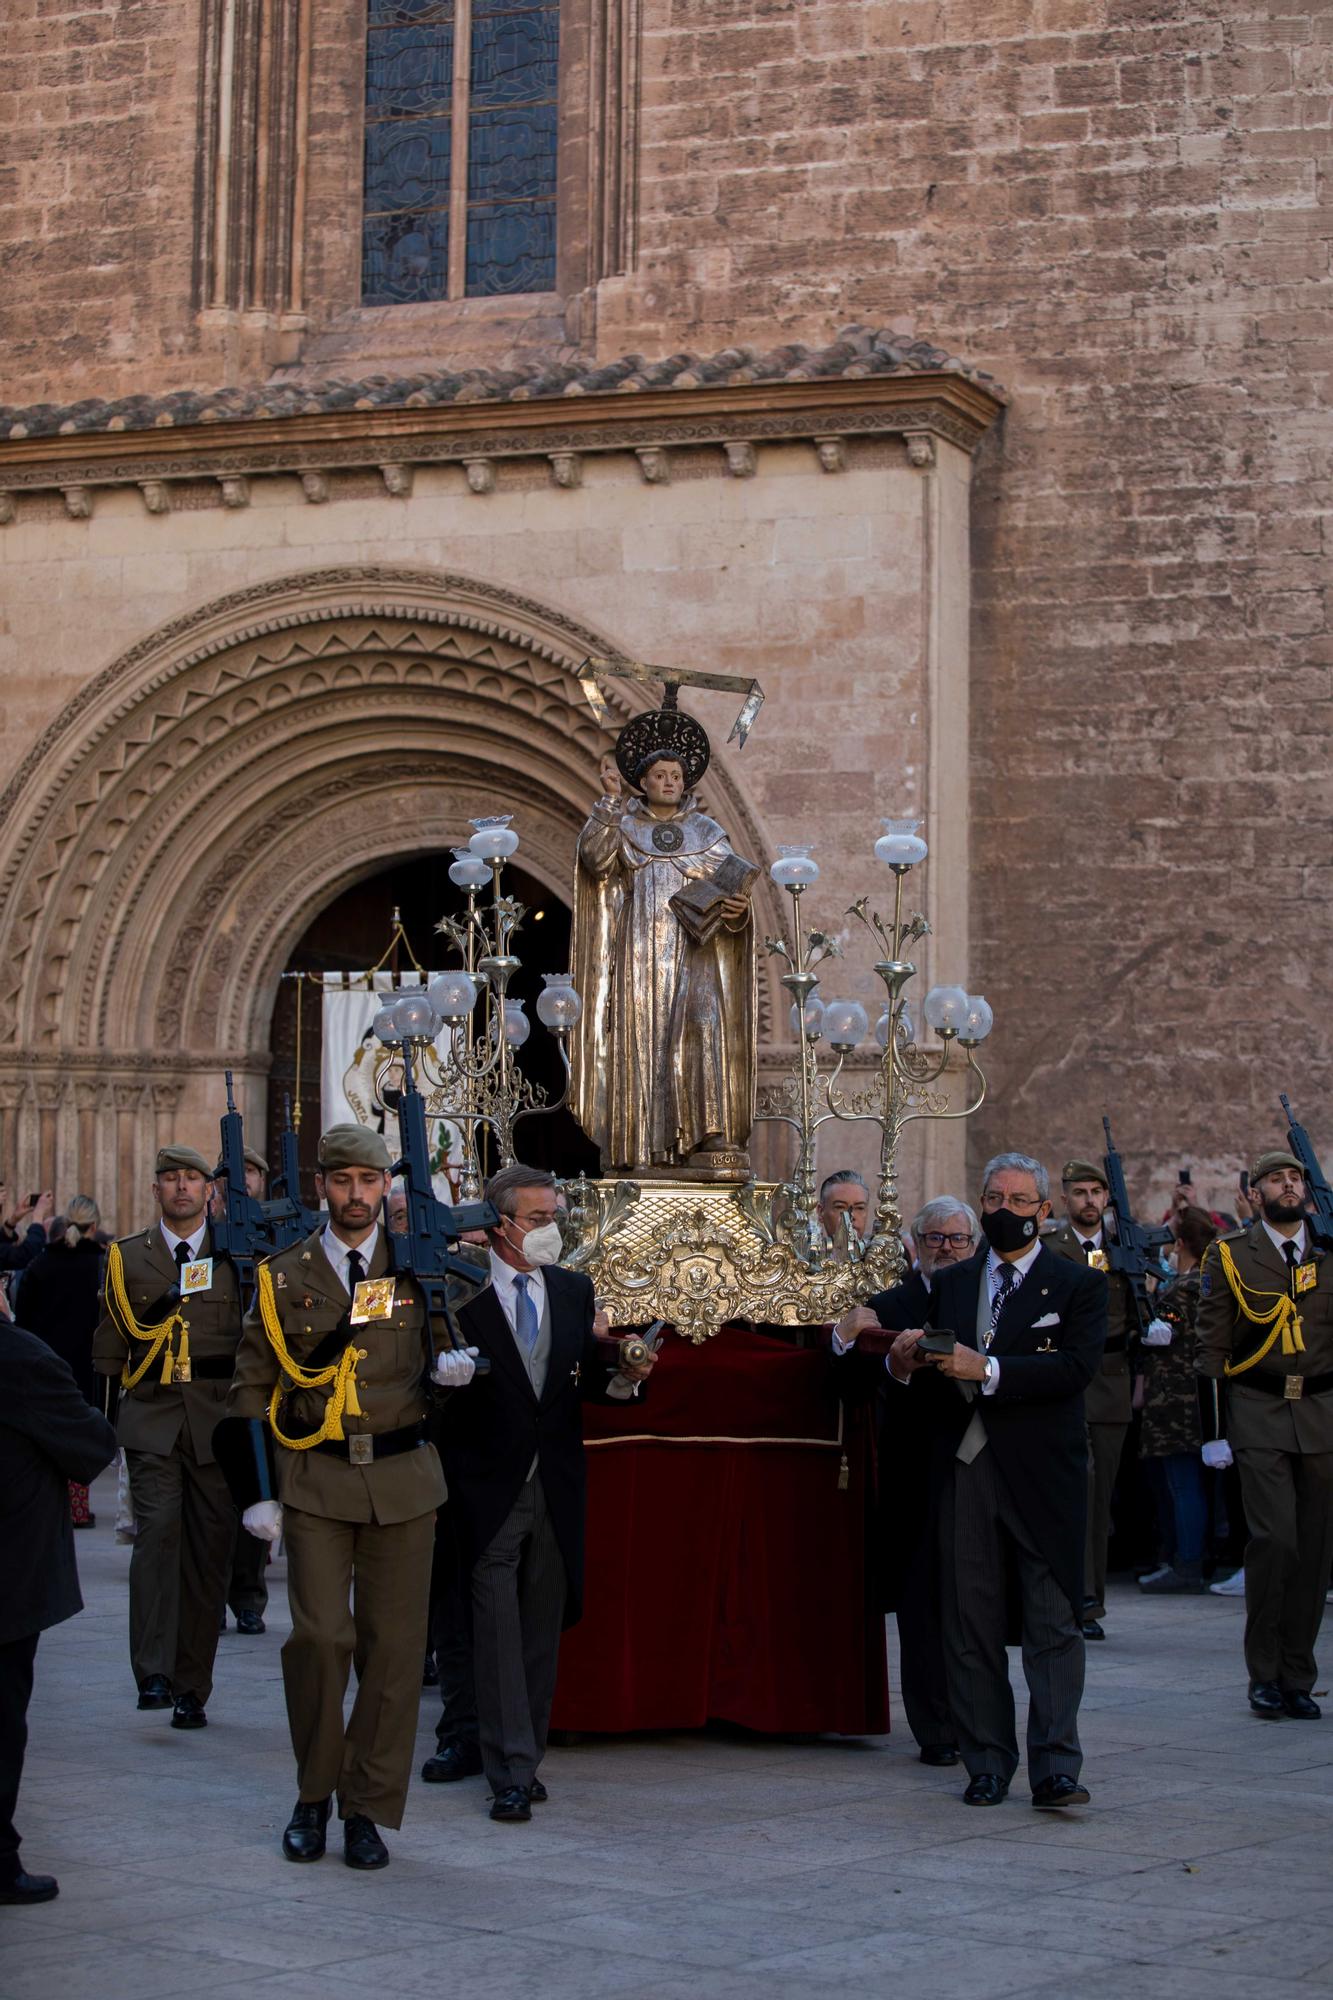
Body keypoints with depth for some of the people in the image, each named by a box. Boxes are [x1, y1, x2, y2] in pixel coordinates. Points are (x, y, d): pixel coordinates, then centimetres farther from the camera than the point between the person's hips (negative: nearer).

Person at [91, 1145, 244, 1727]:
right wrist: (100, 1417, 7)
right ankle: (154, 1673, -20)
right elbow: (110, 1345, 13)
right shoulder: (127, 1257, 11)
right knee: (158, 1528, -20)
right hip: (151, 1417, -1)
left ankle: (192, 1686, 12)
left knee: (209, 1549, 2)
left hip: (218, 1418, 1)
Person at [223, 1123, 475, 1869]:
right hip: (316, 1480, -1)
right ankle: (315, 1794, 12)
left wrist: (452, 1366, -4)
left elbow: (441, 1356, 21)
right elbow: (251, 1391, 6)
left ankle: (370, 1808, 12)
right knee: (320, 1636, -8)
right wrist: (257, 1492, -1)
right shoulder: (284, 1278, 5)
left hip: (404, 1478, 1)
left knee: (394, 1645, 1)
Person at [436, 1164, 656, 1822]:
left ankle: (524, 1759, 21)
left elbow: (587, 1380, 11)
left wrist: (622, 1376, -9)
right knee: (498, 1634, -5)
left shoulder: (574, 1290, 10)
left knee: (543, 1630, 11)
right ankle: (512, 1773, -1)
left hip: (556, 1488, 5)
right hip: (490, 1489, -5)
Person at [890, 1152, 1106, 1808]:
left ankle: (1055, 1769, -4)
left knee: (1053, 1625, -5)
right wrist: (903, 1366, -11)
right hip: (965, 1471, 3)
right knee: (970, 1625, 5)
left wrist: (987, 1370, -21)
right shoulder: (949, 1284, 16)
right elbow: (924, 1384, 13)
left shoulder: (1077, 1285, 4)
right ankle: (987, 1764, 12)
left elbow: (1075, 1367, -12)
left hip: (1042, 1476, -3)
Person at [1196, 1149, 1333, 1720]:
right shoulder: (1229, 1255, 4)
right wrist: (1214, 1431, -3)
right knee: (1274, 1539, -13)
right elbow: (1211, 1349, 2)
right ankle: (1265, 1675, -1)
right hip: (1258, 1414, -3)